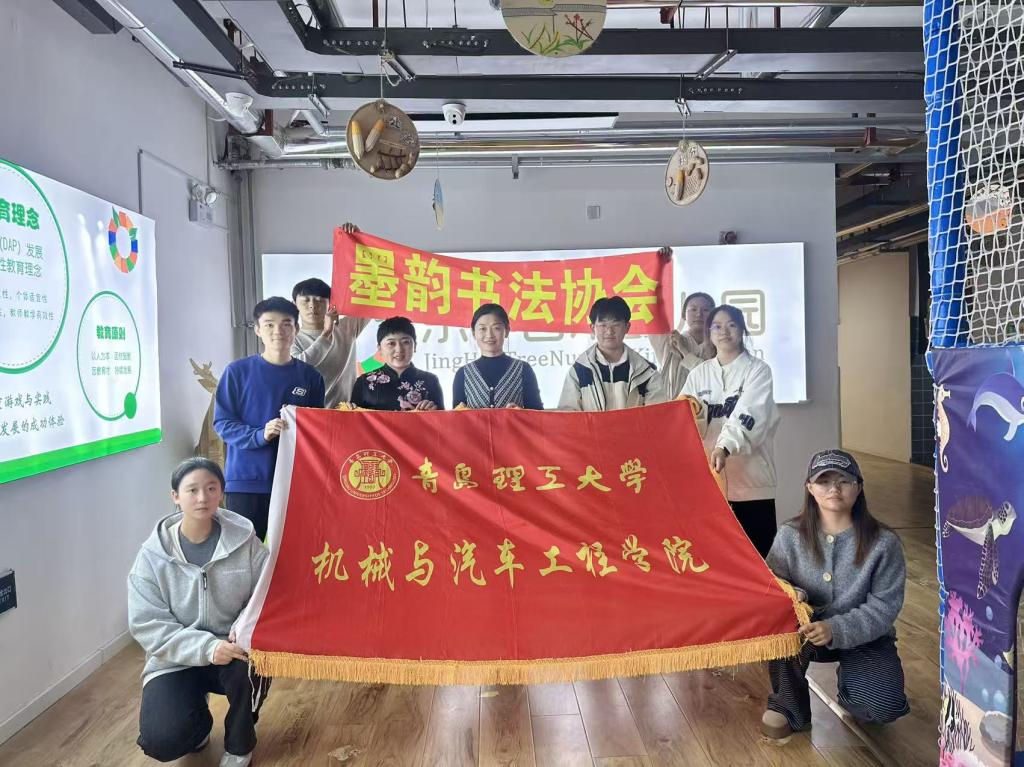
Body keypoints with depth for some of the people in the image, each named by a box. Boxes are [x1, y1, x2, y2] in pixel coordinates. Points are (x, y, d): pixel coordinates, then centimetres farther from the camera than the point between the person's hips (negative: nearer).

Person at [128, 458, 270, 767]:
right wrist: (206, 647, -25)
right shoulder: (153, 555, -10)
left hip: (234, 649, 0)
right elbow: (146, 625, -12)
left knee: (250, 669, -33)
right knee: (161, 740, -21)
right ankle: (198, 722, 20)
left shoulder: (245, 541, -10)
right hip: (176, 660, 0)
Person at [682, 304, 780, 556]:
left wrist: (725, 447, -32)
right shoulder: (699, 373, 10)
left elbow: (748, 415, -16)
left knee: (756, 552, 1)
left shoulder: (758, 370, 0)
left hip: (750, 478, -2)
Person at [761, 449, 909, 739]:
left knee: (883, 707, -24)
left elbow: (883, 607, -16)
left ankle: (851, 681, 14)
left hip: (864, 638, -1)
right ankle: (788, 706, -8)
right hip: (804, 630, 1)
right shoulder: (790, 535, -10)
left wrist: (835, 629, -32)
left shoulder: (883, 542, -15)